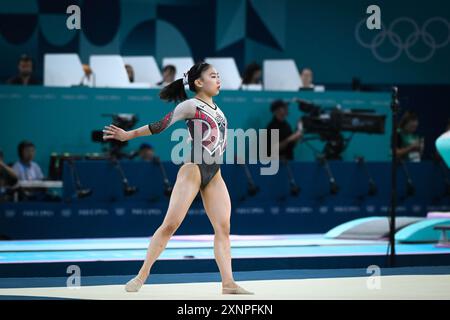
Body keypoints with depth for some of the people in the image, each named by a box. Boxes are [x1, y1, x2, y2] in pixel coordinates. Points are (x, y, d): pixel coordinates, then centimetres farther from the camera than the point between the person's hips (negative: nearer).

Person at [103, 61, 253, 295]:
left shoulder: (216, 108, 15)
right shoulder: (191, 106, -7)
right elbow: (162, 124, -10)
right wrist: (129, 135, -13)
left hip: (214, 174, 7)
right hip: (193, 169, -7)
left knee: (223, 228, -1)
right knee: (170, 224, -9)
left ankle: (228, 283, -2)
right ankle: (142, 276, -4)